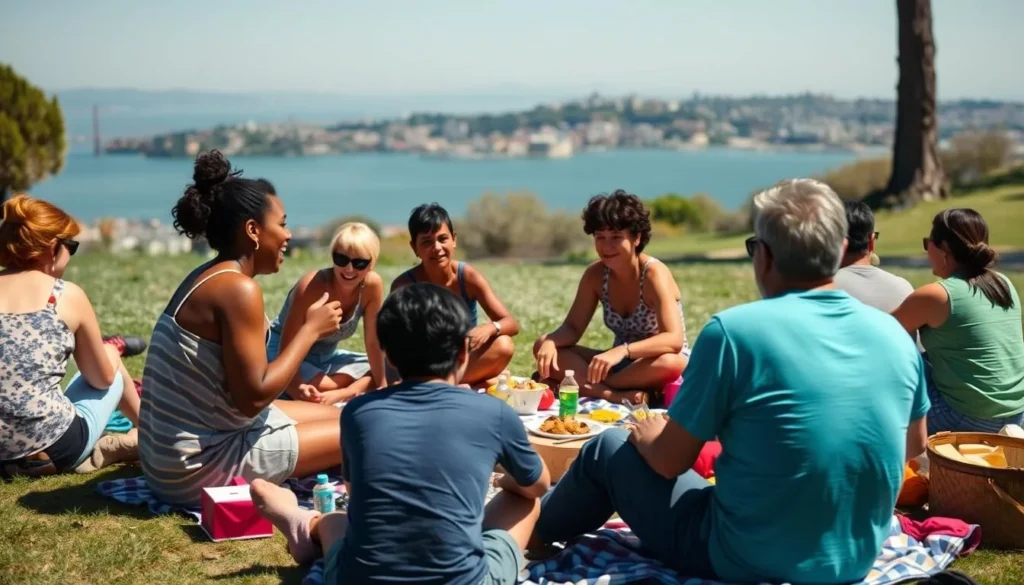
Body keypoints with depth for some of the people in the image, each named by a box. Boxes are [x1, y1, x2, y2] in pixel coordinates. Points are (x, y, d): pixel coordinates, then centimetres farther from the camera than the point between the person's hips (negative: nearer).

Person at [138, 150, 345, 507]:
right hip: (197, 465, -10)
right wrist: (311, 330, -13)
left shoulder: (209, 278, 10)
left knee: (337, 416, 20)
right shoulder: (237, 288, -21)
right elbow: (254, 396, -23)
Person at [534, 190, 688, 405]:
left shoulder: (654, 274, -20)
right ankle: (615, 395, -31)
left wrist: (621, 351, -46)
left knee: (670, 362, -40)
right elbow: (572, 328, -3)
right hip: (621, 365, 5)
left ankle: (586, 387, -26)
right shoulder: (595, 275, -4)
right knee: (543, 347, -12)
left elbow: (674, 340, -32)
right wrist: (550, 342, -26)